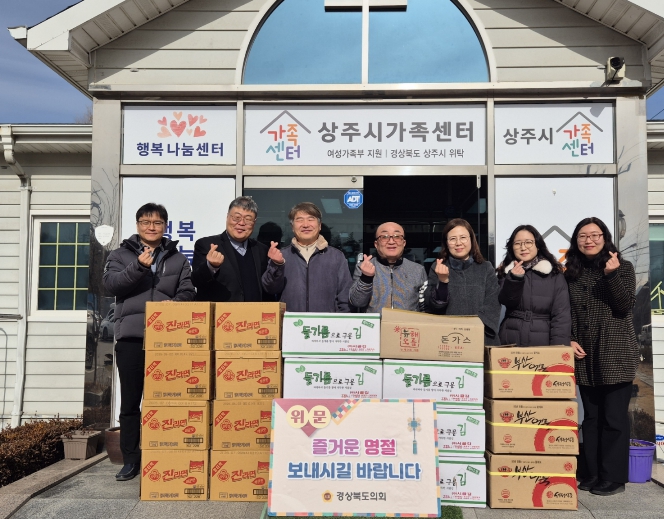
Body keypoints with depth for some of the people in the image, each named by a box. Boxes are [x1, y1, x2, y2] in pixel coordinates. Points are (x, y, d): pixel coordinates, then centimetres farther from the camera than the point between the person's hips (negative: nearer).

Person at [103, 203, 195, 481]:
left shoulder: (177, 258, 13)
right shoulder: (121, 254, 10)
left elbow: (188, 292, 7)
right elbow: (110, 284, -6)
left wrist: (174, 305, -14)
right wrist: (138, 266, -19)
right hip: (131, 336, 0)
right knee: (130, 401, 5)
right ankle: (131, 459, 15)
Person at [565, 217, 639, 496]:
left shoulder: (623, 267, 0)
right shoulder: (571, 273, 9)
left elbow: (626, 306, -11)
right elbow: (565, 313, 12)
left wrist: (612, 274, -22)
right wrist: (569, 340, -1)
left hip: (616, 354, -3)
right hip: (585, 355, 4)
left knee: (614, 416, -1)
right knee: (591, 416, 9)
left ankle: (614, 476, 8)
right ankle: (593, 473, 18)